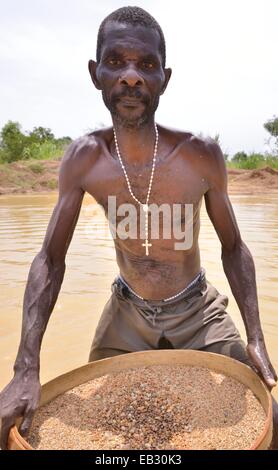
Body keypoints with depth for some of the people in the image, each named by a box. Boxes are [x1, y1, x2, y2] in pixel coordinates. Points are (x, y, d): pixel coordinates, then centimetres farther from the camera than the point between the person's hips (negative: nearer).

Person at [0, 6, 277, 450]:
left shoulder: (202, 155, -21)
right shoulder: (83, 159, -17)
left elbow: (233, 247, -8)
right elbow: (50, 260, -13)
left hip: (198, 311, -1)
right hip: (127, 312, 2)